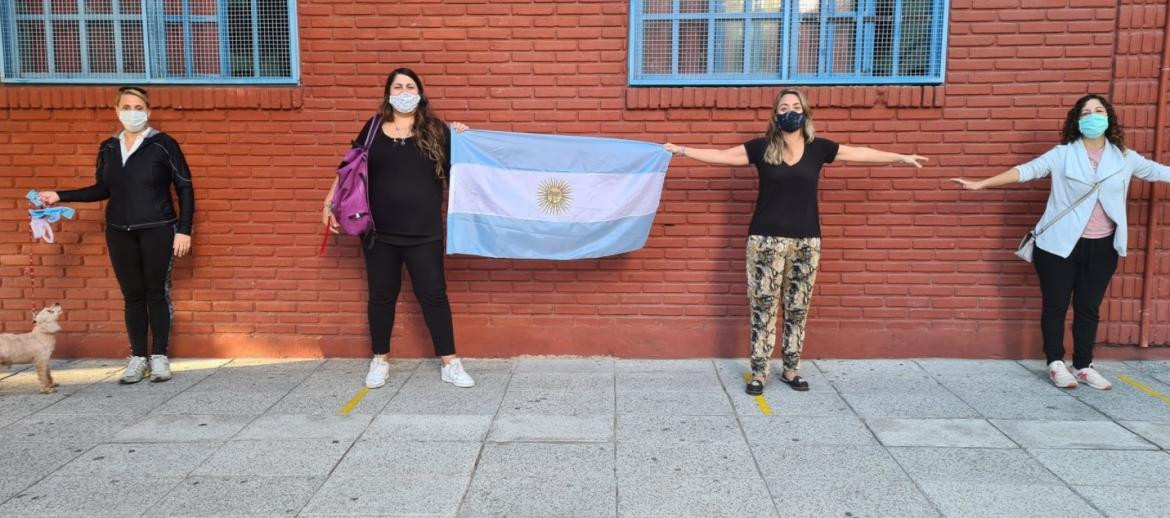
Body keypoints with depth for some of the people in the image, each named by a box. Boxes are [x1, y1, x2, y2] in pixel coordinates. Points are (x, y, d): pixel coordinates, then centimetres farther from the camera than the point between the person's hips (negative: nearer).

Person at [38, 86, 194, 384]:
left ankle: (160, 357, 11)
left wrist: (184, 230, -9)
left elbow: (185, 188, -5)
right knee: (132, 296, 8)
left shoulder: (163, 144, -6)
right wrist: (60, 196, 9)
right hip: (119, 233, 4)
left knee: (157, 294, 1)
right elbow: (102, 190, 17)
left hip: (158, 231, -4)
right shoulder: (108, 148, 8)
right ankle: (138, 358, 15)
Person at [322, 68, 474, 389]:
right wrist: (329, 202, 6)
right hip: (379, 231, 2)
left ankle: (449, 364, 11)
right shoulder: (373, 129, 6)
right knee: (381, 295, 11)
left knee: (433, 294, 3)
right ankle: (379, 361, 25)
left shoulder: (436, 130, 2)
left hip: (423, 233, -1)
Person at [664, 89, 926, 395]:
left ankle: (791, 371, 21)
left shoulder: (818, 148, 4)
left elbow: (861, 154, 13)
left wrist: (902, 158, 18)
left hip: (807, 241, 2)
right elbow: (721, 156, -4)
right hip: (766, 240, -2)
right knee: (763, 308, 1)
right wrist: (682, 151, -11)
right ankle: (759, 373, 10)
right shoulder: (761, 148, -2)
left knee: (798, 309, 9)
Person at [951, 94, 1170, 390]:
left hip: (1102, 246, 3)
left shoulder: (1124, 158, 6)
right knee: (1055, 305, 3)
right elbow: (1025, 171, -11)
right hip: (1061, 244, -3)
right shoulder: (1062, 155, -5)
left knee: (1089, 308, 11)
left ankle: (1083, 366, 22)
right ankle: (1056, 364, 16)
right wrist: (981, 184, -20)